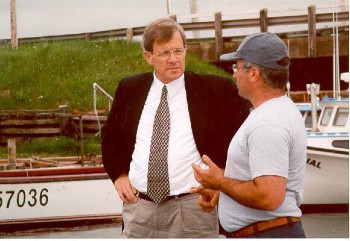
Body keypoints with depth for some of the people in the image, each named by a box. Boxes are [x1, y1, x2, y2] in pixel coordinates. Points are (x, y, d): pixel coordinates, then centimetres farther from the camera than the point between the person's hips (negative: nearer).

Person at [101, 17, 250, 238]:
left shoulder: (217, 90, -1)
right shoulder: (129, 89, 9)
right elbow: (110, 137, 22)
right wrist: (119, 174, 8)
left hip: (193, 209, -3)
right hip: (139, 208, 3)